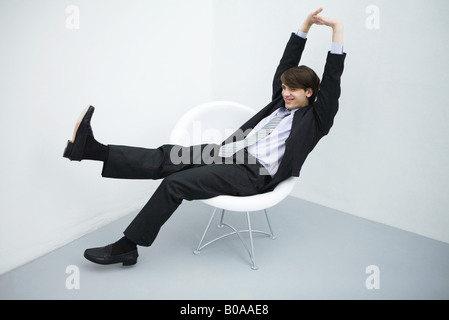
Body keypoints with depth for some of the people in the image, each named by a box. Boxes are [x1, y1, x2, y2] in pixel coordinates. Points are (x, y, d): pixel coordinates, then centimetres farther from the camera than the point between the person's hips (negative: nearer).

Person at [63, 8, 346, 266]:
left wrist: (337, 28, -2)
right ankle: (91, 148, -20)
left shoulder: (314, 120, 6)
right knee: (167, 158, -14)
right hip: (231, 153, 7)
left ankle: (127, 246, -10)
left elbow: (332, 80, -1)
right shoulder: (281, 104, 24)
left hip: (254, 173, -7)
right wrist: (306, 25, 23)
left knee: (175, 183, -22)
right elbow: (286, 64, 26)